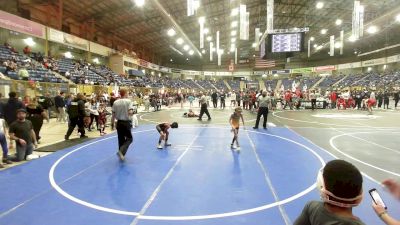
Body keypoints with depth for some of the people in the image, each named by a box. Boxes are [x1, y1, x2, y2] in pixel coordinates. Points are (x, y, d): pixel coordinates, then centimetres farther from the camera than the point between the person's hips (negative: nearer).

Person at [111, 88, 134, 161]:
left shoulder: (115, 102, 1)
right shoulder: (128, 101, -11)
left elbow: (113, 115, 2)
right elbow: (130, 112, -22)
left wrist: (112, 124, 11)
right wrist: (132, 112, 1)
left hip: (119, 122, 5)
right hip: (126, 122, -4)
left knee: (121, 139, 16)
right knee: (129, 138, 9)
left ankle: (121, 155, 24)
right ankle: (121, 151, -11)